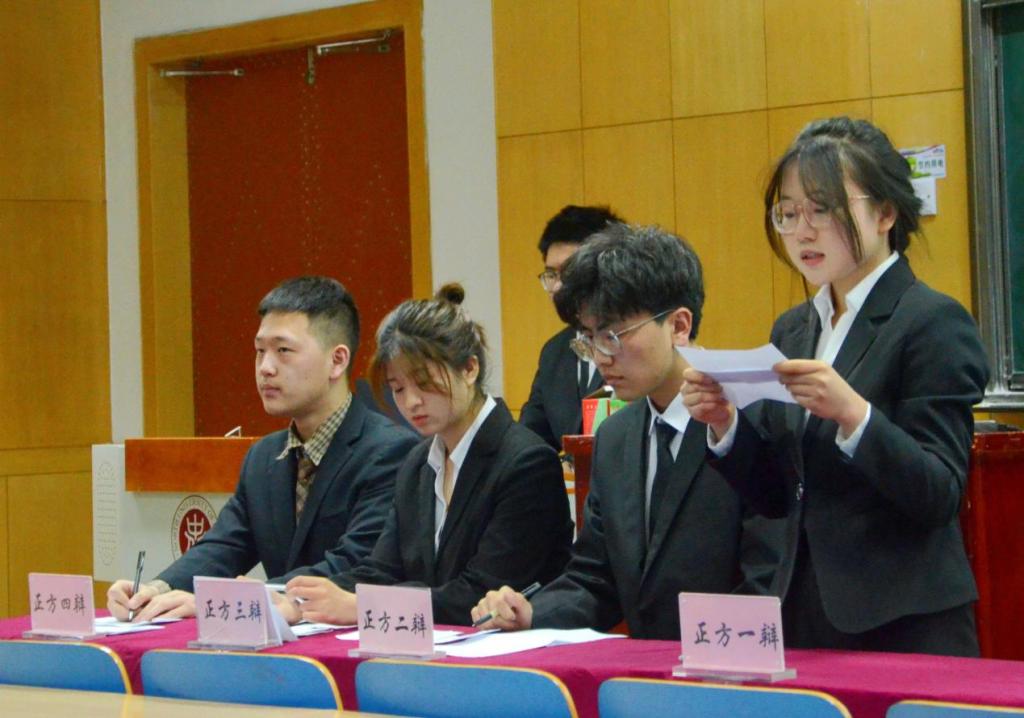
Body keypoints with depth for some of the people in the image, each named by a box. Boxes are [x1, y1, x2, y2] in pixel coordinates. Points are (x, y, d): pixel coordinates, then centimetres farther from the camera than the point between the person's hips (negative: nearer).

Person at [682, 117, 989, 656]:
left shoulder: (934, 323, -9)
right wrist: (725, 424, -6)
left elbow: (939, 497, -16)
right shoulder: (792, 330, 12)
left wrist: (853, 414, -29)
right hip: (806, 620, 6)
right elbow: (775, 497, 12)